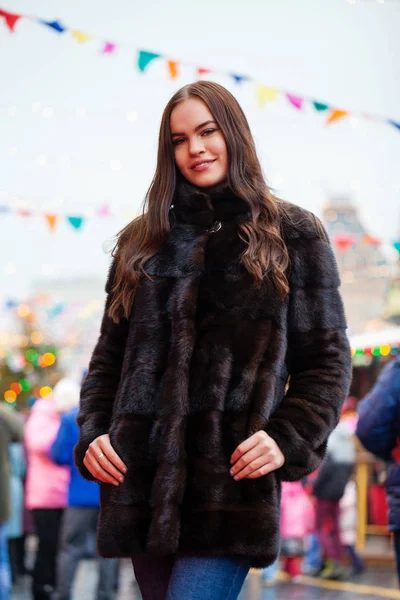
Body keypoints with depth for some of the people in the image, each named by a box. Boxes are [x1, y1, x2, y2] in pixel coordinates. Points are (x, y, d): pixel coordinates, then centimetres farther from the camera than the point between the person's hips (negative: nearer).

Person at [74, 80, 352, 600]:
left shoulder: (292, 236, 7)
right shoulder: (143, 241, 17)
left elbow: (326, 358, 5)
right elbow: (109, 356, 18)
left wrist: (289, 439, -10)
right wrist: (93, 432, 1)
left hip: (233, 480, -4)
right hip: (142, 481, 4)